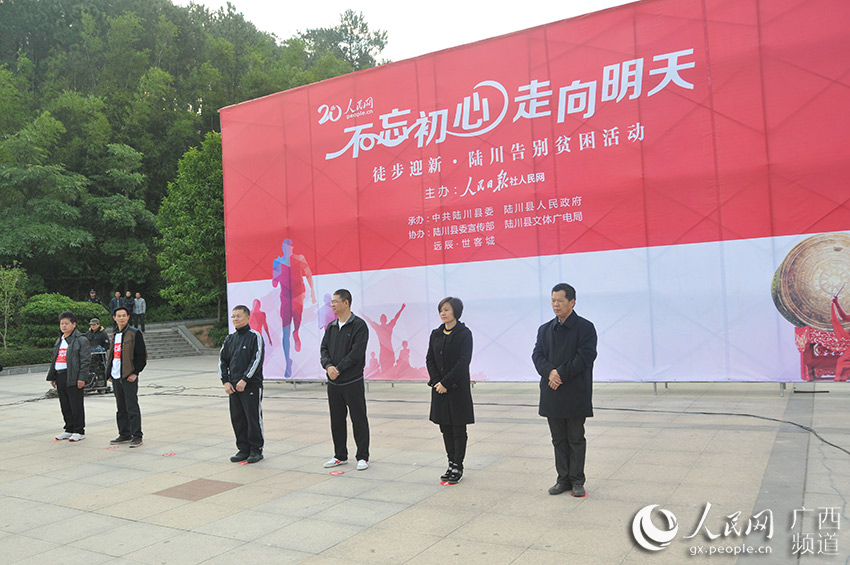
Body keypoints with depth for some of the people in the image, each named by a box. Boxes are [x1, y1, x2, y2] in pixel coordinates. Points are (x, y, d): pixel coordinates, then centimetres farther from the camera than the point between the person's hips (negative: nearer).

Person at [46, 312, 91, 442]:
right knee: (65, 405, 12)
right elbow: (54, 359, 24)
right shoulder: (59, 341, 19)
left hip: (73, 377, -8)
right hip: (60, 376, 8)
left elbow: (85, 360, -11)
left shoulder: (80, 340, -6)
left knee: (76, 405, -3)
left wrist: (81, 377, -17)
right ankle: (69, 430, 22)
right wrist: (52, 377, 18)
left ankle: (79, 431, 4)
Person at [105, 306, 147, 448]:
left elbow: (141, 355, -9)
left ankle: (137, 436, -2)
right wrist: (109, 373, 13)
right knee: (121, 408, 13)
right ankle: (124, 434, 21)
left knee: (132, 407, -6)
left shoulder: (134, 334, -5)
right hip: (116, 377, 7)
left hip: (129, 377, -7)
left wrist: (135, 373, -14)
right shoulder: (114, 336, 16)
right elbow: (111, 355, 22)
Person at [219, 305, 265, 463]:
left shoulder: (255, 336, -6)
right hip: (234, 386, 6)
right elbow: (222, 360, 15)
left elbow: (257, 360, -13)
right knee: (237, 418, 9)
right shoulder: (230, 339, 13)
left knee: (253, 418, -1)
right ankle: (243, 449, 20)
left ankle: (256, 449, 11)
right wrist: (225, 381, 3)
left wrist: (244, 380, -16)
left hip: (251, 386, -6)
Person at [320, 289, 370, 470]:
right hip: (333, 382, 7)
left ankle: (363, 457, 10)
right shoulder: (331, 327, 13)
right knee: (337, 420, 13)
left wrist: (339, 369, -16)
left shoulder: (359, 325, -9)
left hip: (352, 382, -6)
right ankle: (340, 455, 26)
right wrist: (328, 366, -12)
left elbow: (357, 352, -17)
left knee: (359, 419, 1)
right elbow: (324, 349, 8)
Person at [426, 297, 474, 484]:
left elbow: (463, 362, -14)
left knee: (458, 429, 3)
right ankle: (452, 464, 19)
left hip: (458, 387, -5)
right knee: (445, 428, 10)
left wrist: (446, 382, -17)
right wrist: (436, 381, -8)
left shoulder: (464, 333, -8)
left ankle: (458, 466, 11)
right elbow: (430, 359, 6)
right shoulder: (436, 334, 8)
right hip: (439, 387, 5)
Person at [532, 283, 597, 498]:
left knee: (576, 440, 6)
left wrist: (561, 374, -17)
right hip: (552, 394, 5)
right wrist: (550, 372, -16)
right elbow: (537, 355, 4)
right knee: (559, 440, 11)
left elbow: (585, 357, -14)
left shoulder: (585, 328, -5)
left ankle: (577, 481, 16)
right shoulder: (545, 329, 11)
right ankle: (563, 479, 21)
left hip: (576, 394, -4)